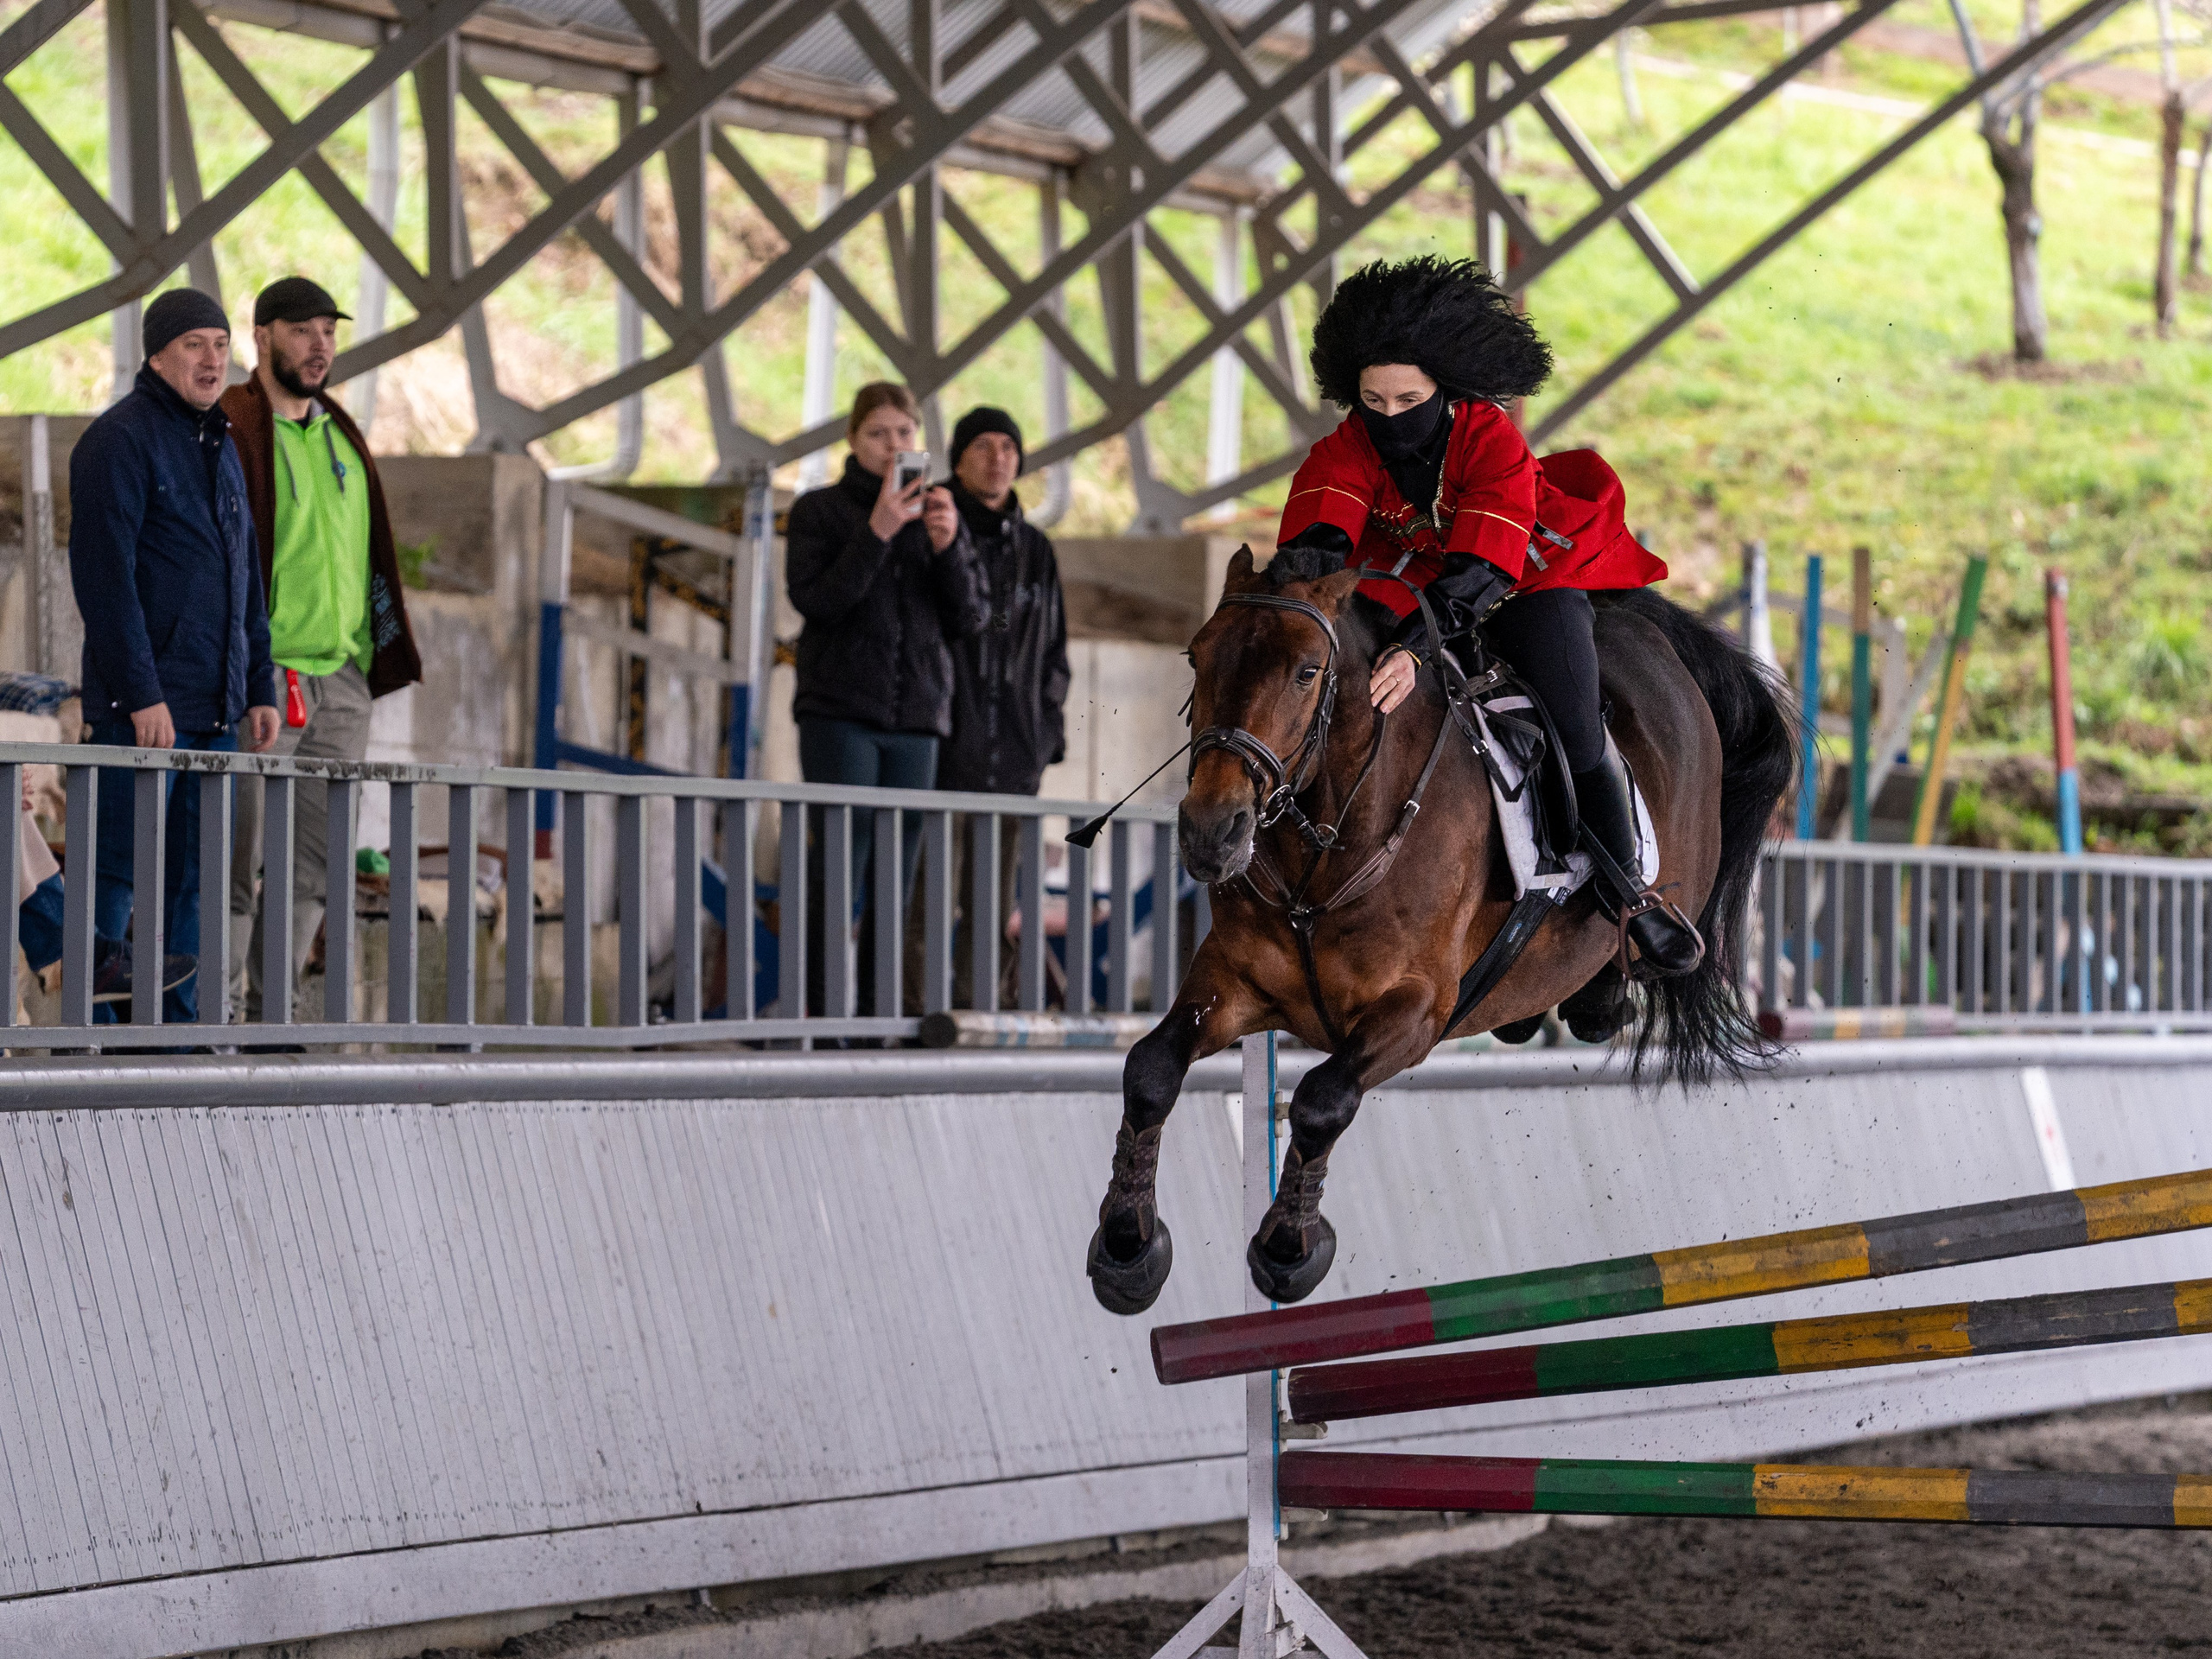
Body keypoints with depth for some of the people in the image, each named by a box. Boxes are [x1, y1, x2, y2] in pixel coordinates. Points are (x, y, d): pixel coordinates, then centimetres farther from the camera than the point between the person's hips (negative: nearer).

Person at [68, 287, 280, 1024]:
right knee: (117, 875, -7)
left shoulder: (221, 448, 18)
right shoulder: (121, 439, -8)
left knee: (195, 881, 6)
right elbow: (104, 573, -16)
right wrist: (142, 694, -20)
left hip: (215, 713, 8)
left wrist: (260, 687, 16)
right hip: (143, 707, -8)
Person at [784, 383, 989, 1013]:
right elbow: (814, 600, -9)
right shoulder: (819, 511, 4)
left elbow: (971, 618, 7)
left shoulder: (936, 514, 13)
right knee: (839, 868, -12)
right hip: (839, 713, -4)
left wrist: (948, 547, -9)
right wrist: (877, 533, -18)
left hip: (914, 721, 4)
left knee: (896, 883, 0)